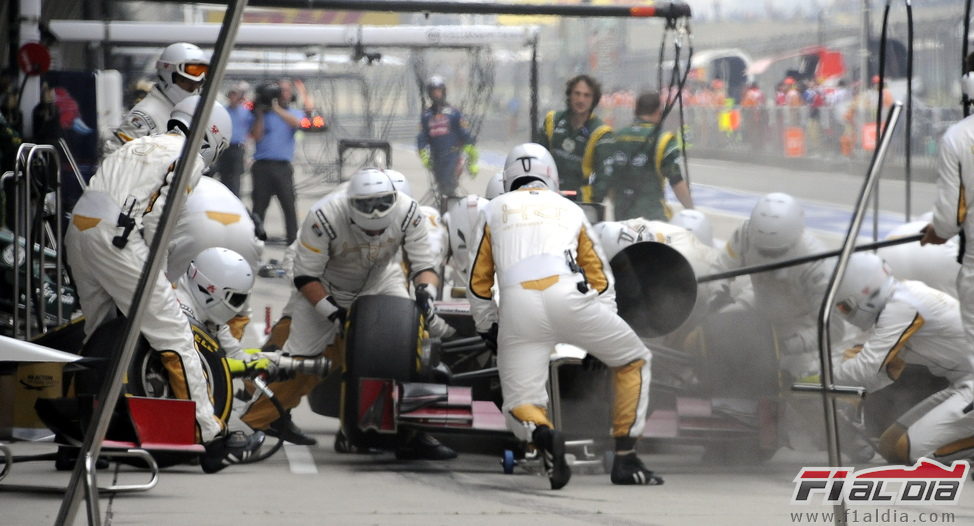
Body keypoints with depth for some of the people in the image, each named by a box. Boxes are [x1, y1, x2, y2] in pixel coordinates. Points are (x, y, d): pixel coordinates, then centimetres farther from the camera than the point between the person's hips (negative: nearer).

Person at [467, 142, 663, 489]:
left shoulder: (494, 210, 27)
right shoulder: (569, 209, 29)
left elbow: (478, 284, 26)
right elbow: (602, 278, 31)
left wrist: (489, 334, 39)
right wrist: (600, 340, 39)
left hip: (516, 305, 0)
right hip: (569, 297, 0)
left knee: (520, 408, 9)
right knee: (635, 362, 21)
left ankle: (543, 436, -28)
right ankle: (625, 460, 11)